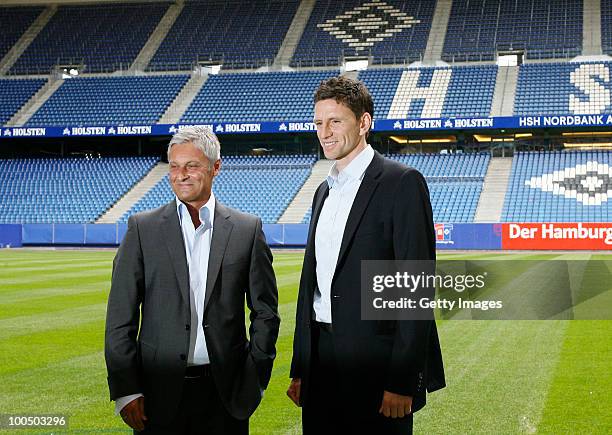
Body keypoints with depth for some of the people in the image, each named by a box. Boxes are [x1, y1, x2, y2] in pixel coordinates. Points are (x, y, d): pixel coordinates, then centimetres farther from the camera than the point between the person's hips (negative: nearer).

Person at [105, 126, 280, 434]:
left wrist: (256, 377, 0)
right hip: (160, 390, 0)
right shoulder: (142, 228, 1)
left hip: (225, 389, 1)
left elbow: (265, 311, 7)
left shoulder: (247, 229, 3)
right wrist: (125, 390, -6)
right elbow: (120, 317, -1)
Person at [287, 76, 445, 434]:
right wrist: (300, 370, 14)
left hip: (376, 361, -7)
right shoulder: (324, 191, 16)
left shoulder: (402, 182, -8)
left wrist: (402, 381, -18)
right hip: (322, 362, 7)